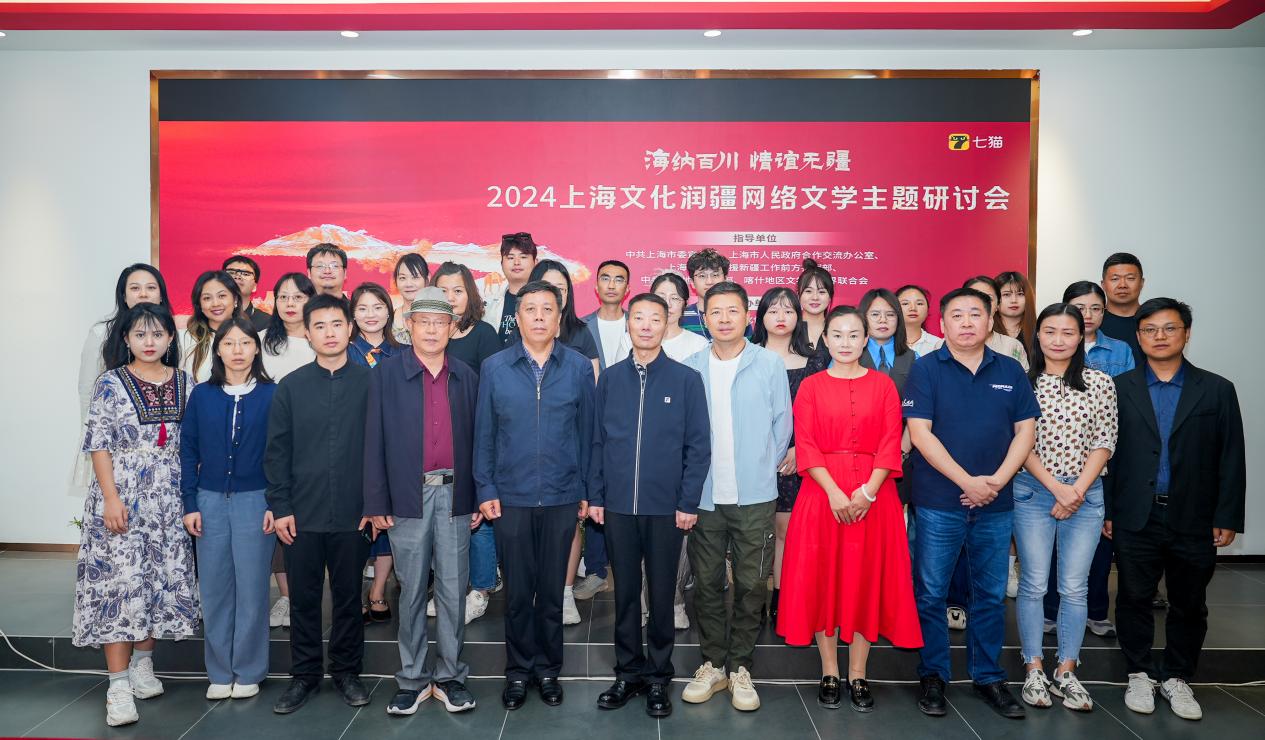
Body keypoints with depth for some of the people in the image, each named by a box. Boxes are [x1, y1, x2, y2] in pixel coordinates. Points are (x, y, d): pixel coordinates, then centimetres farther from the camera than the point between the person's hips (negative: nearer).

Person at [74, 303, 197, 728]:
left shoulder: (184, 383, 7)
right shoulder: (111, 383, -2)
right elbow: (98, 443, -5)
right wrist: (111, 498, -13)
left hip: (168, 499, 4)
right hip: (122, 497, -3)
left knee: (163, 577, 8)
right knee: (120, 580, -5)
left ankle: (142, 664, 26)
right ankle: (118, 686, 1)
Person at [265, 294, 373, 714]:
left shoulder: (369, 383, -1)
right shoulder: (291, 387, 3)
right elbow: (277, 451, 3)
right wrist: (280, 507, -2)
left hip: (352, 514, -1)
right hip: (302, 515, 1)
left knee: (348, 596, 10)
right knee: (303, 598, 10)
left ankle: (347, 672, 26)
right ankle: (305, 675, 25)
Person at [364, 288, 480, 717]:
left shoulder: (466, 376, 7)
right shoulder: (387, 373, 0)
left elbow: (475, 440, 8)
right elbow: (375, 440, -2)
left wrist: (480, 498, 5)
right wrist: (376, 503, -5)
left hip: (454, 496, 2)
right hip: (408, 497, -2)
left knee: (453, 590, 8)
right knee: (412, 592, 9)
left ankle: (451, 677, 21)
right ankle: (412, 678, 23)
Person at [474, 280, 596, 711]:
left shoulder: (579, 367, -2)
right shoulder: (494, 368, -1)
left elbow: (587, 431, 1)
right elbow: (483, 433, 2)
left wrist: (586, 490, 0)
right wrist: (485, 489, -2)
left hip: (562, 498, 0)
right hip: (510, 498, 0)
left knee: (552, 589, 12)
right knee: (517, 590, 11)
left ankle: (548, 668, 29)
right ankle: (518, 669, 28)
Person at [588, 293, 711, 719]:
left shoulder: (686, 380, -2)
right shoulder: (610, 379, 5)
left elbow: (699, 446, -3)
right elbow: (597, 441, 7)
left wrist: (688, 502, -7)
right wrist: (595, 496, 2)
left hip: (666, 508, -2)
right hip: (618, 506, 2)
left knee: (661, 594, 8)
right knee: (625, 592, 11)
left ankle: (658, 676, 24)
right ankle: (628, 672, 26)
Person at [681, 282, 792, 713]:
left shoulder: (770, 364, -2)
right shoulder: (690, 368, 0)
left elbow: (782, 424, 3)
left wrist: (765, 469, 5)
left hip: (754, 496, -1)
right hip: (704, 496, 1)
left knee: (751, 584, 6)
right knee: (707, 583, 10)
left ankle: (740, 667, 22)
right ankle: (712, 664, 25)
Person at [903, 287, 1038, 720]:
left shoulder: (1010, 371, 7)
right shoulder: (927, 369, -4)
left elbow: (1025, 429, 5)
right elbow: (920, 433, -11)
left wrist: (998, 480, -9)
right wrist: (968, 482, -14)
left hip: (996, 504, 3)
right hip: (939, 502, -3)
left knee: (991, 595, 12)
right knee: (931, 593, 5)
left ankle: (988, 677, 26)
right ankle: (933, 676, 19)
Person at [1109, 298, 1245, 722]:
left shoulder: (1217, 390, 4)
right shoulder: (1118, 389, 2)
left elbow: (1231, 460, 2)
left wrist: (1227, 518, -3)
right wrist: (1104, 510, -2)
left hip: (1194, 522, 1)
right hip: (1135, 520, 0)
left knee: (1189, 605, 12)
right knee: (1134, 600, 8)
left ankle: (1177, 678, 29)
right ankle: (1140, 675, 24)